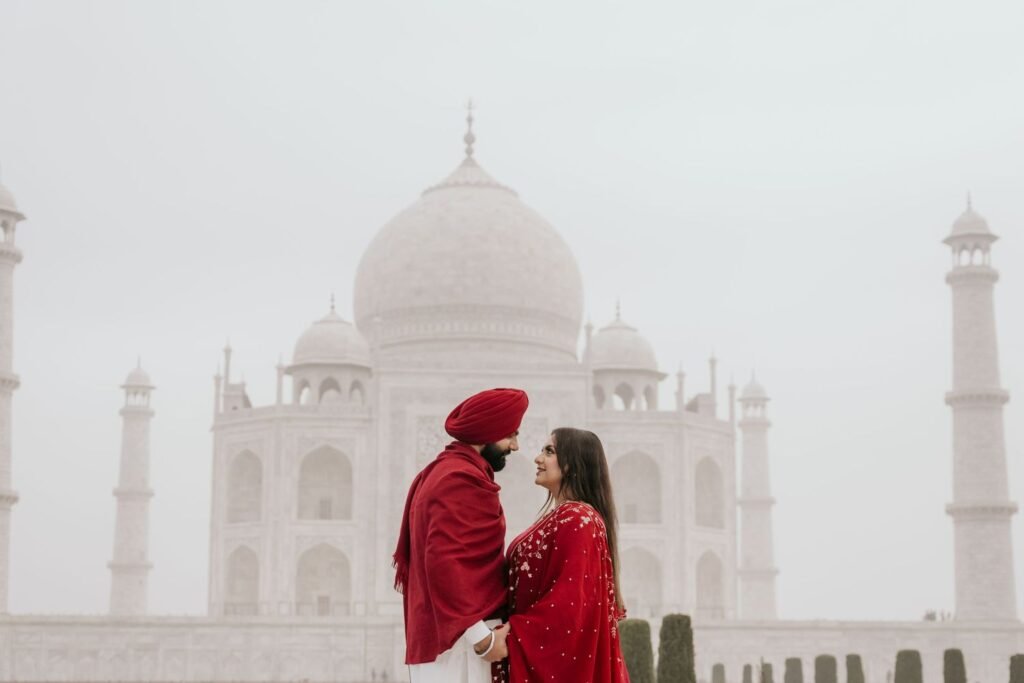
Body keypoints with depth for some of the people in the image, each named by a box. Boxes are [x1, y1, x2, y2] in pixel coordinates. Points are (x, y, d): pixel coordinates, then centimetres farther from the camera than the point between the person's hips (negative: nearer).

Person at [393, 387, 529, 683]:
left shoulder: (437, 473, 20)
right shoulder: (464, 480, -12)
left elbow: (408, 557, 25)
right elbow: (443, 561, -23)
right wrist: (481, 635, -22)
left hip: (434, 634, 10)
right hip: (459, 639, -10)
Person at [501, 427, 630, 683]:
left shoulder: (576, 521, -15)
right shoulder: (559, 518, 15)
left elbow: (568, 604, -22)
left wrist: (511, 635, -20)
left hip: (558, 660, -9)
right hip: (549, 654, 9)